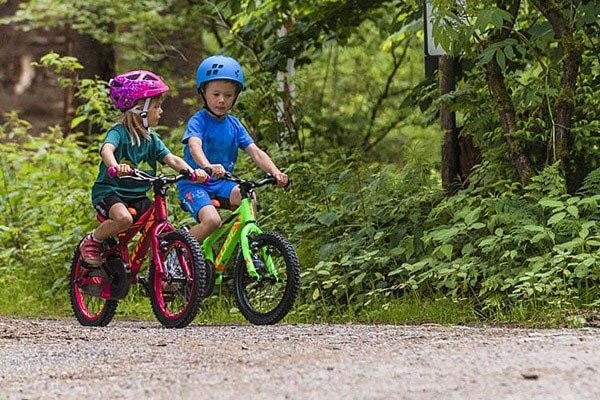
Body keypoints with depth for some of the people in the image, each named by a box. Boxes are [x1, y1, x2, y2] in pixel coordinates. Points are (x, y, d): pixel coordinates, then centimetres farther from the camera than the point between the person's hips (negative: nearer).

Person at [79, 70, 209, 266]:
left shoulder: (152, 139, 6)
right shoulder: (119, 132, -13)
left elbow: (172, 159, -5)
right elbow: (107, 149, -34)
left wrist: (192, 171, -26)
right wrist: (115, 166, -58)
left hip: (137, 197, 6)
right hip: (110, 192, -6)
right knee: (124, 218, -35)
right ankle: (91, 241, -10)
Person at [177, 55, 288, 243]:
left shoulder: (234, 125, 6)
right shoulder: (198, 121, -11)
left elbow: (256, 153, -3)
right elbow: (195, 146, -31)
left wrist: (275, 172, -23)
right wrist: (208, 167, -54)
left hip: (222, 184, 5)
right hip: (195, 183, -5)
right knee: (212, 220, -29)